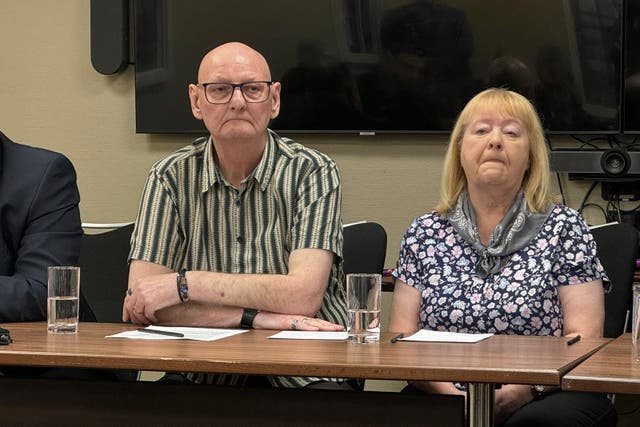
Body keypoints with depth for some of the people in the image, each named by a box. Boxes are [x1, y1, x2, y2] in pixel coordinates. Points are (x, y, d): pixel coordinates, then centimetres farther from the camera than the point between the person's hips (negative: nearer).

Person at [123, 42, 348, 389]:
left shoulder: (313, 172, -1)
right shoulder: (170, 178, 5)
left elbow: (303, 295, -13)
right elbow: (141, 306, -4)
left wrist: (184, 283, -12)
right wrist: (255, 317, -14)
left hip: (302, 376, -2)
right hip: (206, 378, 2)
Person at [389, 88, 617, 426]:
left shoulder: (563, 228, 7)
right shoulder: (423, 234, 14)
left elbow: (583, 338, 1)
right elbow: (401, 337, 9)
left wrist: (524, 388, -17)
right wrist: (446, 391, -11)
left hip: (540, 400, -1)